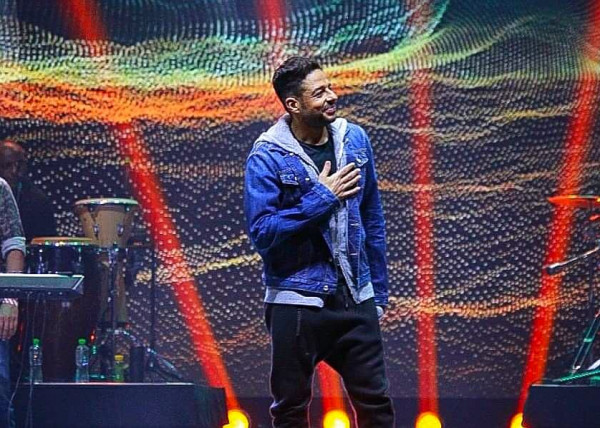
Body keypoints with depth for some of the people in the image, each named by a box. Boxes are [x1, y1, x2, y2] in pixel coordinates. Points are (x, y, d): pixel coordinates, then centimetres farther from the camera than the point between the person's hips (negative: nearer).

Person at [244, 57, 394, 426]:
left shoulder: (355, 140, 3)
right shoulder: (268, 156, -10)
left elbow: (373, 220, 10)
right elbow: (261, 233, -17)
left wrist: (379, 293, 11)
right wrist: (322, 197, -19)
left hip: (356, 299, 4)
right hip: (296, 303, -3)